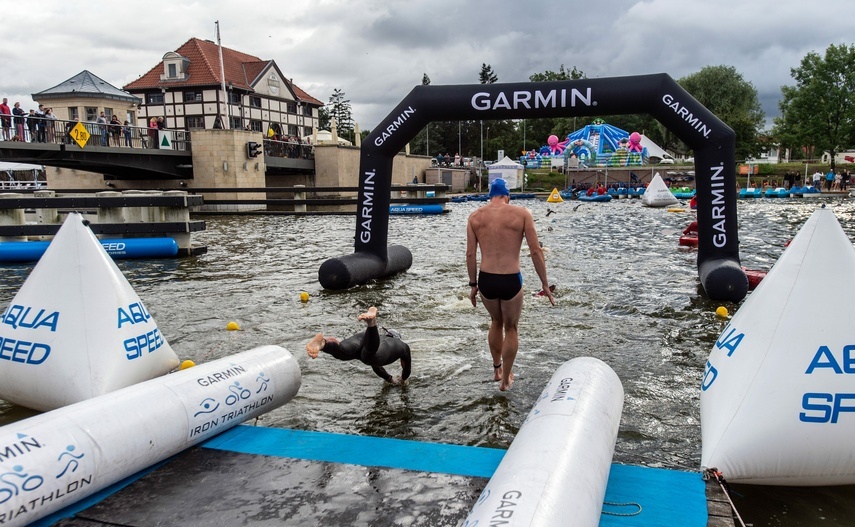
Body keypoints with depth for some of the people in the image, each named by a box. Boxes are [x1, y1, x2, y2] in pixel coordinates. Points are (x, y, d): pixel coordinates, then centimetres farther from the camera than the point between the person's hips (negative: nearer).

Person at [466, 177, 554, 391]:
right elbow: (536, 251, -5)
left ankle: (496, 369, 44)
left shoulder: (475, 216, 5)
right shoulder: (521, 213, -2)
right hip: (511, 281, -3)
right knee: (511, 329, 20)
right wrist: (545, 285, 2)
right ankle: (506, 379, 31)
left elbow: (470, 254, 3)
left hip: (486, 280, 3)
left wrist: (473, 285, 14)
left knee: (496, 322, 30)